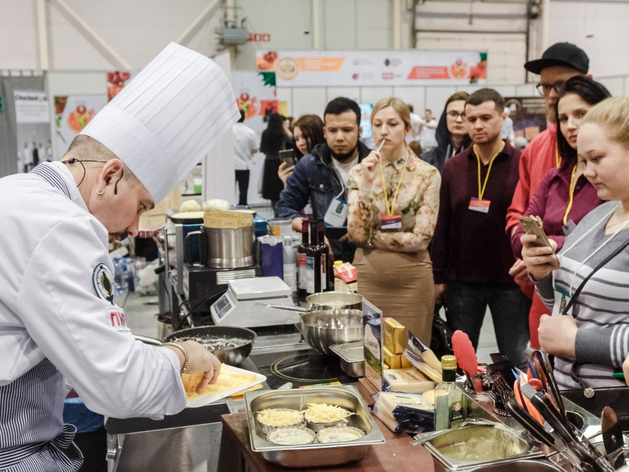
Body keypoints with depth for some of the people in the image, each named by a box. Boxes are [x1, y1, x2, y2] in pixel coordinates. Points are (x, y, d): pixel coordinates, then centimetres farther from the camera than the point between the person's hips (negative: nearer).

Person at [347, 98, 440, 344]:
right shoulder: (358, 172, 3)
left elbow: (420, 238, -9)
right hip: (367, 277, 2)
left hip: (412, 279, -1)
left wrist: (372, 237, -6)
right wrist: (367, 184, -14)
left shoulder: (427, 174, -3)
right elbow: (356, 234, -7)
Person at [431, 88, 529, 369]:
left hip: (510, 282, -2)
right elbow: (442, 227, 5)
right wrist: (439, 277, 3)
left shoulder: (522, 165, -4)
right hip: (461, 282, 3)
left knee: (516, 360, 9)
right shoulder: (452, 167, 5)